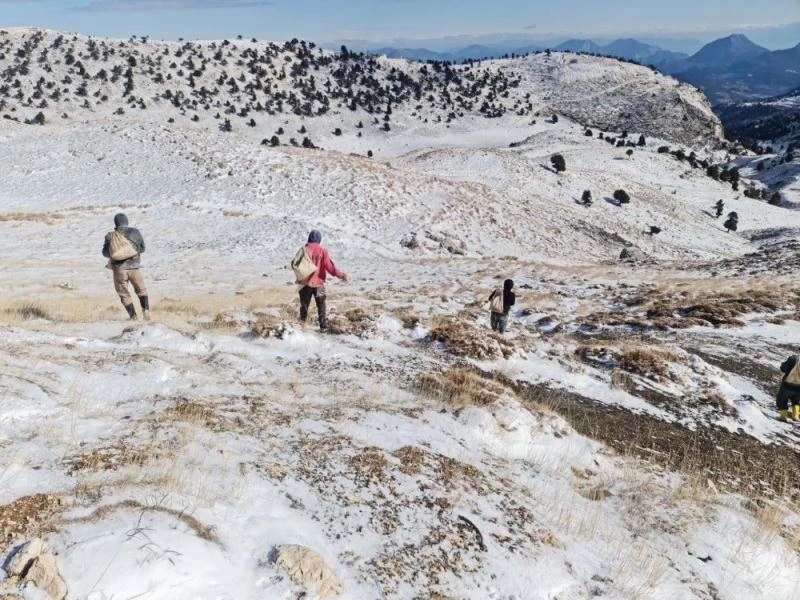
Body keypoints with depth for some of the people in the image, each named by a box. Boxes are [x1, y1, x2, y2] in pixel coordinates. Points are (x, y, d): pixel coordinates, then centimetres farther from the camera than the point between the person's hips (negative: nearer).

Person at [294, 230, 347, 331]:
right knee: (321, 305, 8)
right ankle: (324, 326, 3)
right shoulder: (323, 251, -5)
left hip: (305, 282, 0)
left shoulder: (305, 250, -5)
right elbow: (329, 267, -11)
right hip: (318, 283, 0)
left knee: (304, 304, 13)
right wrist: (341, 275, -6)